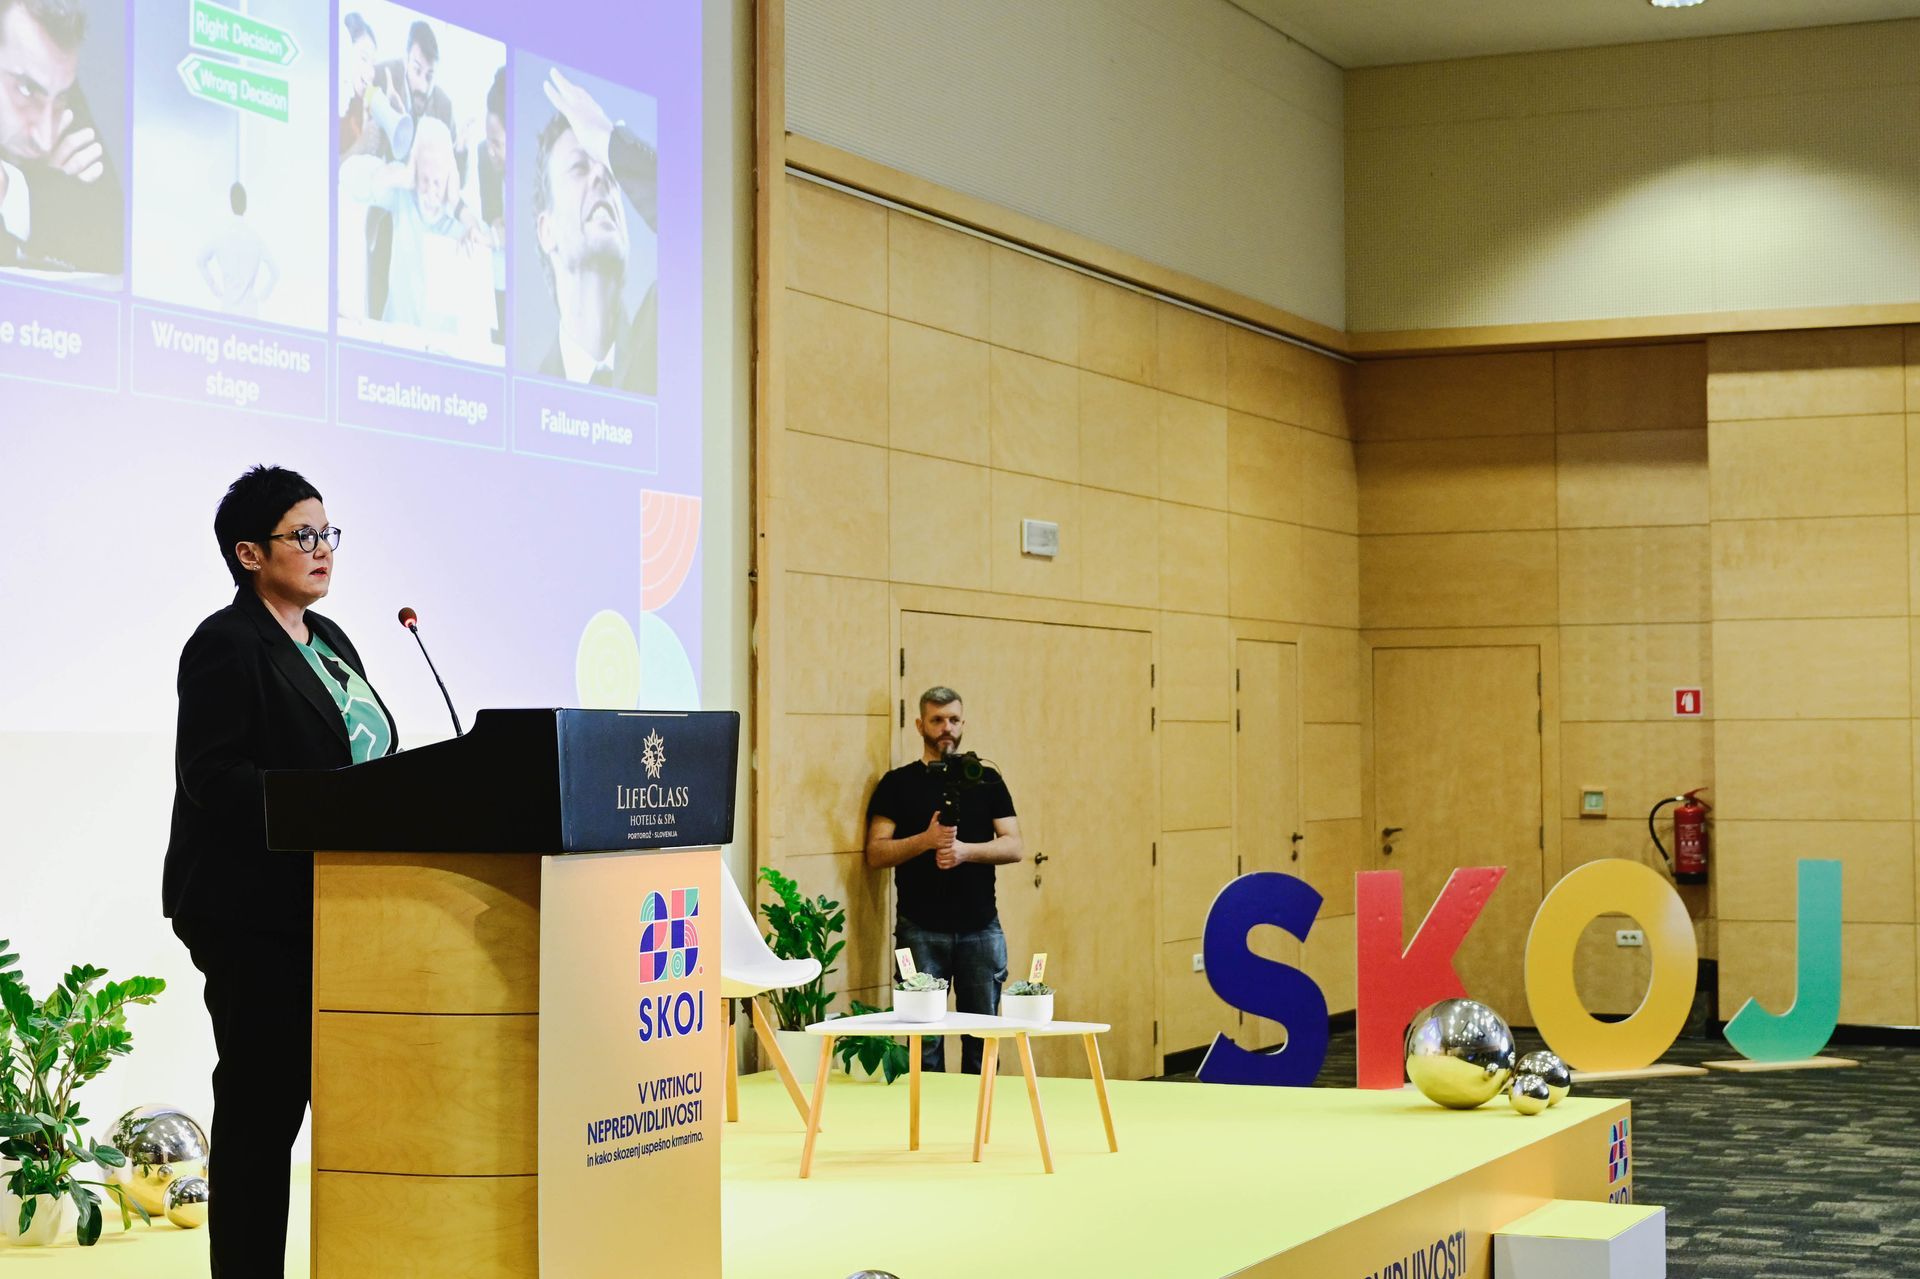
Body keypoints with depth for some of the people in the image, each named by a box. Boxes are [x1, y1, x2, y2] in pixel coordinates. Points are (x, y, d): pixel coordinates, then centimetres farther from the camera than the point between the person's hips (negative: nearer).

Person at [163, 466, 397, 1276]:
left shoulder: (330, 643, 17)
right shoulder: (226, 645, -8)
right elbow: (210, 775, -17)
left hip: (336, 905, 8)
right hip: (255, 910, -8)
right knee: (262, 1104, -2)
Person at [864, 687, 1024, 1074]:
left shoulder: (986, 780, 11)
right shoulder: (898, 784, 6)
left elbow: (1014, 846, 4)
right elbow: (876, 853, -1)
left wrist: (965, 850, -13)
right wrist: (927, 840, -17)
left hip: (981, 928, 2)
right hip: (921, 929, -2)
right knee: (924, 1039, -2)